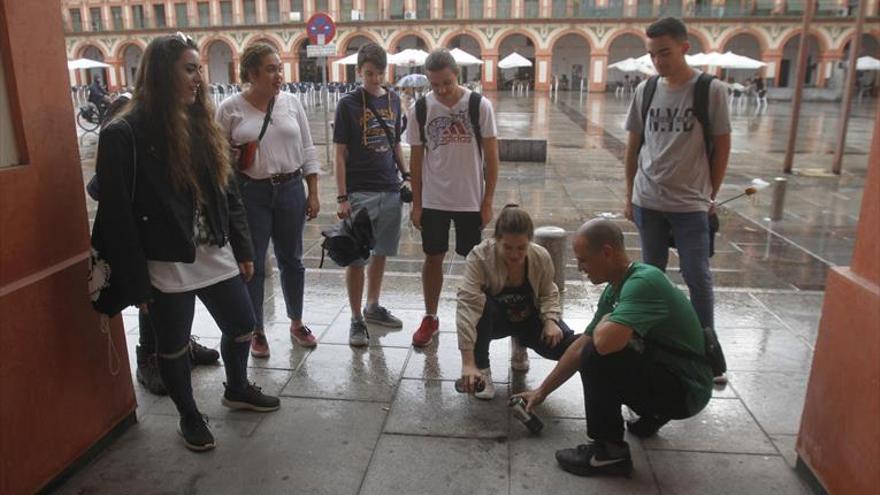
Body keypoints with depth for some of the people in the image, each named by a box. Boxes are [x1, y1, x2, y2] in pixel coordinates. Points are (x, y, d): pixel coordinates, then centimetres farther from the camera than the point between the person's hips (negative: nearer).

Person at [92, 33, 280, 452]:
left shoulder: (201, 126, 6)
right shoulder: (124, 135, -14)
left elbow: (228, 192, 11)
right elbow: (116, 216, -14)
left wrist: (243, 248, 10)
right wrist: (136, 283, -14)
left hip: (216, 256, 6)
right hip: (166, 267, -6)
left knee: (242, 327, 17)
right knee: (173, 348, 13)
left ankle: (237, 390, 44)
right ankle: (189, 417, 36)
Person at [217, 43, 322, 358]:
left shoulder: (292, 102, 3)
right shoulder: (231, 108, -5)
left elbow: (307, 150, 6)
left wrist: (313, 193, 3)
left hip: (291, 190, 2)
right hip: (250, 193, -2)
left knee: (291, 260, 13)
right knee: (252, 264, 6)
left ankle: (296, 323, 30)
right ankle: (257, 331, 22)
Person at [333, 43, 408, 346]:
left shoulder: (393, 100, 8)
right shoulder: (348, 104, -6)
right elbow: (340, 154, -7)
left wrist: (405, 174, 11)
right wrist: (342, 198, -12)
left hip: (390, 190, 5)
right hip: (360, 192, -5)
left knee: (381, 252, 14)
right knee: (357, 257, 0)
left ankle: (373, 307, 31)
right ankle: (356, 319, 12)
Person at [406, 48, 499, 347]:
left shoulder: (479, 106, -8)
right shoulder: (420, 110, -4)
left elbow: (491, 156, -4)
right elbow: (416, 159, 3)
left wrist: (487, 201, -6)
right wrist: (416, 204, 2)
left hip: (470, 200, -1)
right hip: (433, 200, 1)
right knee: (433, 258, 10)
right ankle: (430, 319, 27)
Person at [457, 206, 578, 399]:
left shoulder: (541, 257, -19)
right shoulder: (479, 257, -32)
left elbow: (548, 294, -1)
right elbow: (467, 305, -40)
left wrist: (550, 321, -23)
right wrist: (468, 364, -48)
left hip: (528, 318, 3)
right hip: (493, 320, -3)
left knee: (566, 344, -19)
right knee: (481, 304, -36)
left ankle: (520, 345, 14)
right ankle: (482, 369, -14)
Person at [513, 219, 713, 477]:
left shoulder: (643, 282, -27)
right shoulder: (614, 290, 2)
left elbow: (605, 341, -41)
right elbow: (581, 346, 9)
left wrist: (604, 322, -16)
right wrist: (542, 391, 13)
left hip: (685, 388, -9)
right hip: (664, 370, 9)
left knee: (599, 355, -26)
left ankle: (609, 452, -10)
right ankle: (651, 415, 24)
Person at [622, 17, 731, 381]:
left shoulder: (712, 90, -6)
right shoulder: (645, 91, 2)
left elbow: (721, 146, 0)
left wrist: (711, 195, 2)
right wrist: (629, 195, 9)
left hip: (691, 204, -3)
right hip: (648, 201, 3)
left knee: (698, 277, 0)